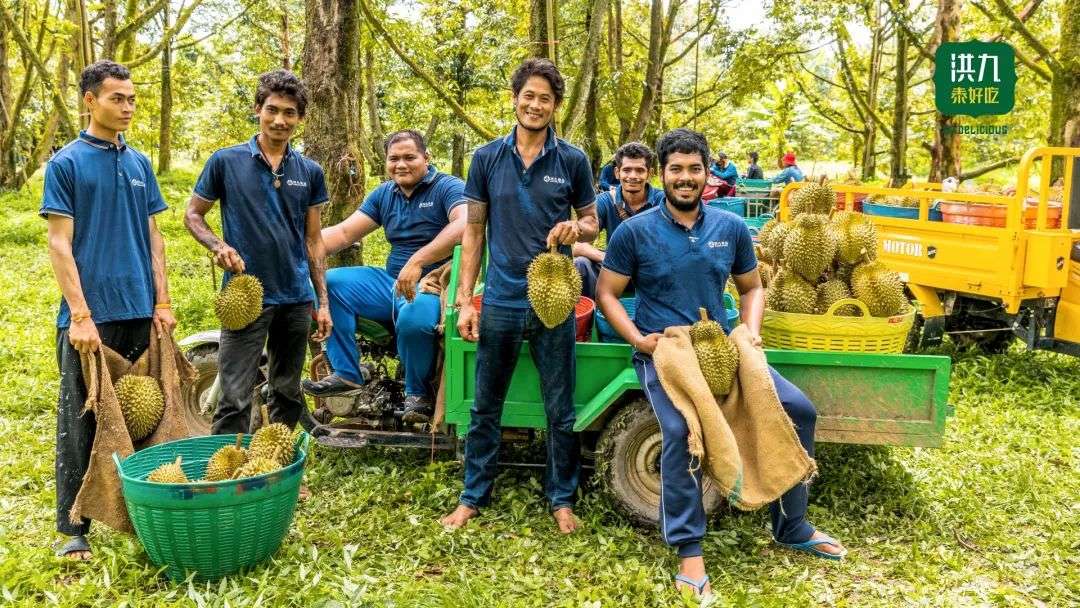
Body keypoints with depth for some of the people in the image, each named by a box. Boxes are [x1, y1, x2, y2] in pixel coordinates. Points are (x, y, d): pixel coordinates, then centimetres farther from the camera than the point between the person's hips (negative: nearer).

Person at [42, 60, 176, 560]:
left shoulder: (139, 163, 11)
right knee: (80, 422, 2)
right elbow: (60, 243, -8)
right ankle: (74, 529, 11)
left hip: (139, 312, 5)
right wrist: (81, 316, -14)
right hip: (89, 314, -5)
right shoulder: (66, 163, -3)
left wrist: (162, 303, 6)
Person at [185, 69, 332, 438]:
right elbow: (193, 216, 6)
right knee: (235, 399, -5)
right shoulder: (226, 162, -2)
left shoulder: (310, 172, 7)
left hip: (296, 298, 4)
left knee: (288, 394, 13)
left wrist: (323, 301, 6)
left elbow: (313, 239, 10)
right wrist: (219, 247, -15)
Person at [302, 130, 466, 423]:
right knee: (331, 282, -6)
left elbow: (465, 225, -28)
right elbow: (344, 232, 10)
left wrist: (417, 261, -37)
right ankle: (346, 374, -2)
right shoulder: (384, 194, 15)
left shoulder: (449, 187, -7)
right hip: (391, 282, 7)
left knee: (413, 319, -38)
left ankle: (419, 392, -8)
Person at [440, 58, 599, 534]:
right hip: (500, 302, 1)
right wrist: (464, 300, 0)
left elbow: (592, 223, 9)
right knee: (485, 407, 11)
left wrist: (577, 228, -16)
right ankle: (473, 496, 27)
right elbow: (473, 231, 5)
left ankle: (561, 499, 26)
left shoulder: (572, 161, 1)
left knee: (560, 411, 8)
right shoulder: (487, 158, 3)